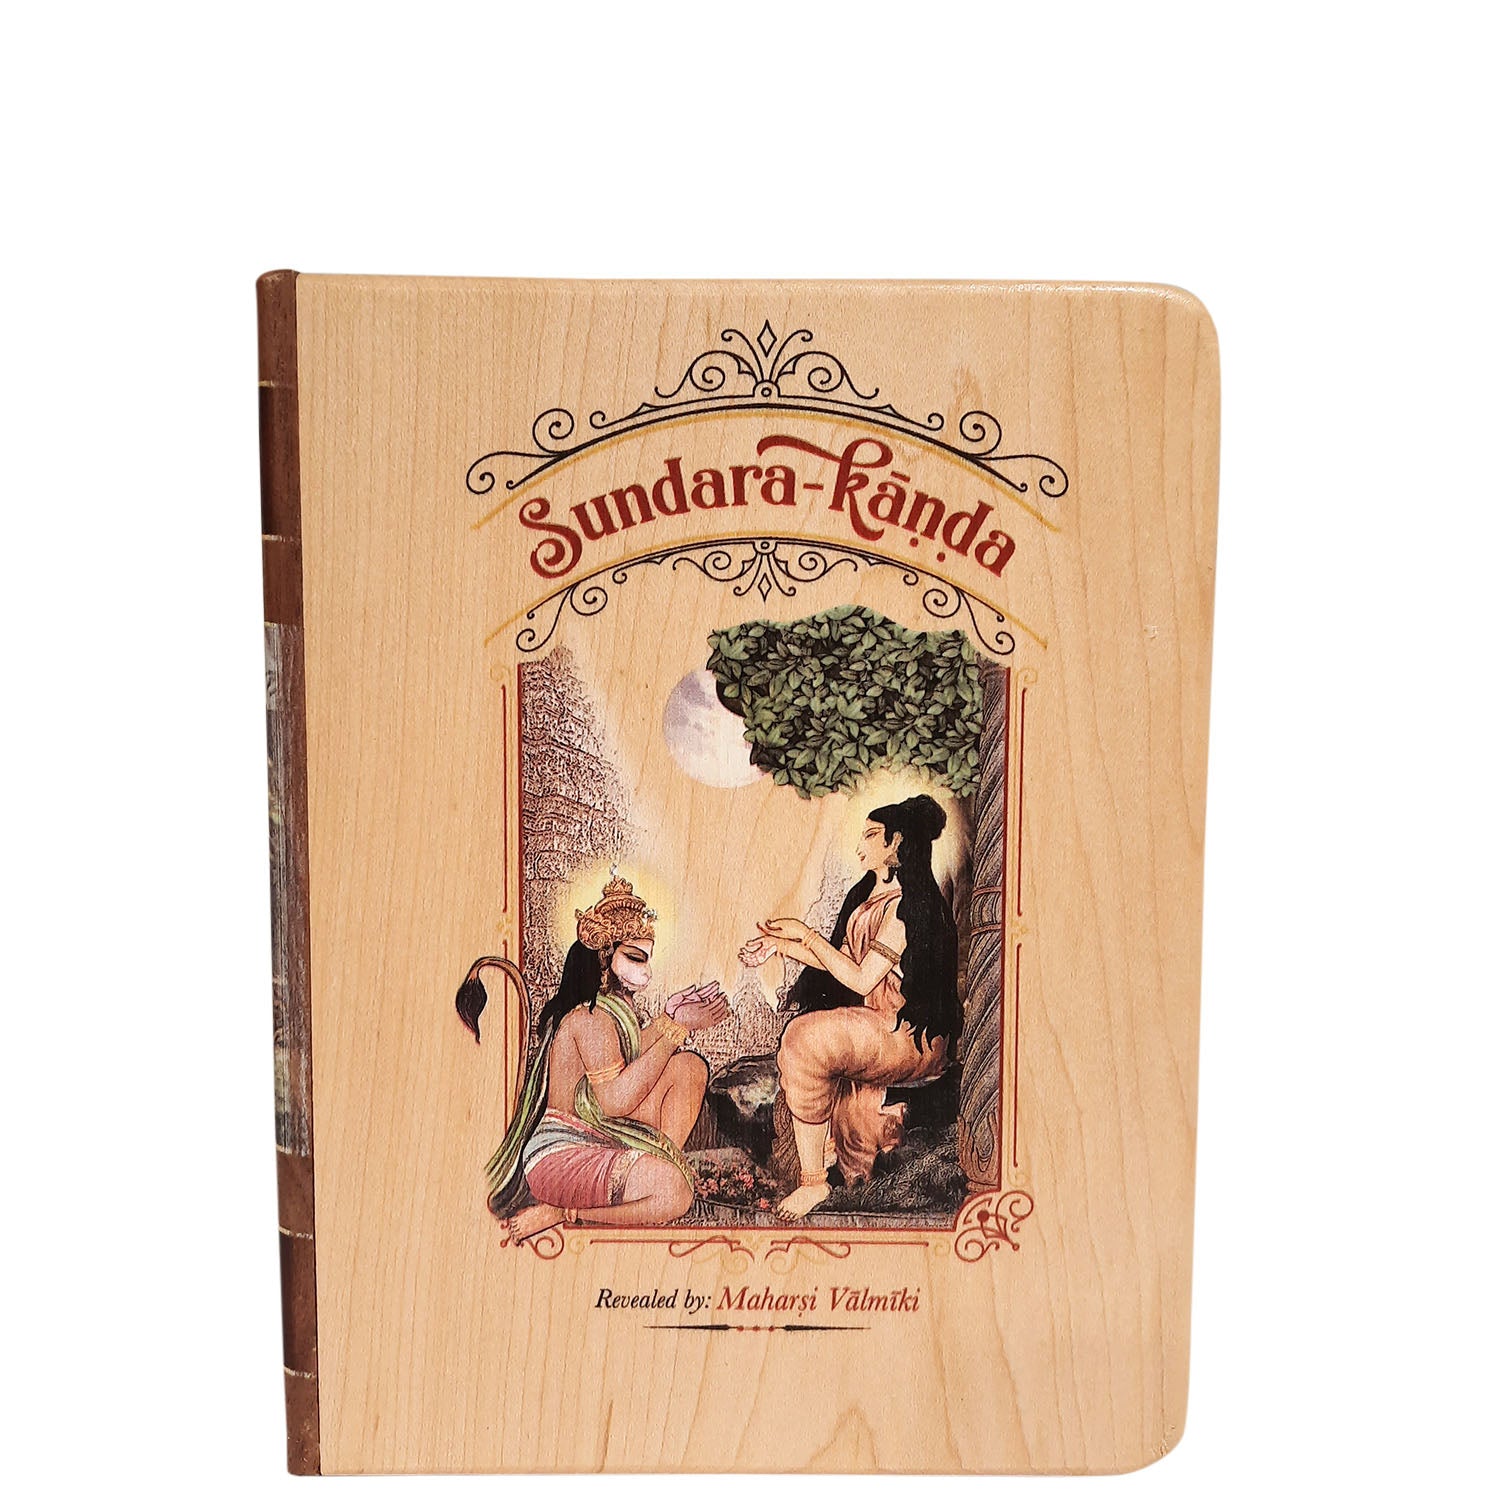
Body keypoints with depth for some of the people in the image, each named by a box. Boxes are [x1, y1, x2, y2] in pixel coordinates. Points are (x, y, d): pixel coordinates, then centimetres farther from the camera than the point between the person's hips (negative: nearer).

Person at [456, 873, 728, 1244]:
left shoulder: (612, 1005, 12)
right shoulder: (591, 1016, -17)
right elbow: (615, 1099, -25)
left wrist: (666, 1019, 11)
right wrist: (675, 1029, -20)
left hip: (598, 1141, 10)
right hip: (559, 1156, -10)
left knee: (688, 1067, 6)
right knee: (674, 1192, -33)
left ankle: (664, 1162, -3)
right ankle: (562, 1212, -15)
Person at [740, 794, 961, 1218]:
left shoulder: (907, 902, -15)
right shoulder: (869, 894, 15)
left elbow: (862, 979, -17)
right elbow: (841, 962, 15)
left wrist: (807, 936, -9)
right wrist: (781, 944, 11)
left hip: (910, 1036, -10)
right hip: (870, 1026, 10)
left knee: (805, 1038, -25)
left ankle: (814, 1181, -18)